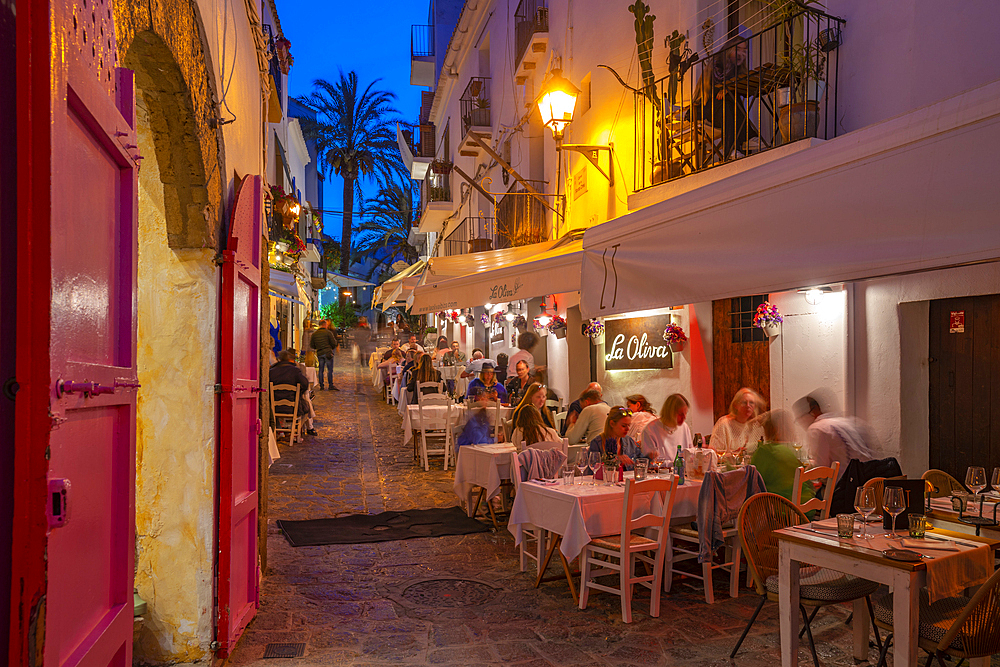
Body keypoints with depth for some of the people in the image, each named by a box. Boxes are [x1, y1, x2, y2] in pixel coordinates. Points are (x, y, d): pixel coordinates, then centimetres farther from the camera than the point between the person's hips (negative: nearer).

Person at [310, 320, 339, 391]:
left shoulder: (314, 334, 10)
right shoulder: (328, 332, -4)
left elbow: (312, 345, 14)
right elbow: (334, 343, -5)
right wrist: (332, 348, 15)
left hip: (319, 353, 5)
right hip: (328, 352, -5)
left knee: (321, 370, 11)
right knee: (330, 369, -3)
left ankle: (321, 385, 12)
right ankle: (331, 386, -6)